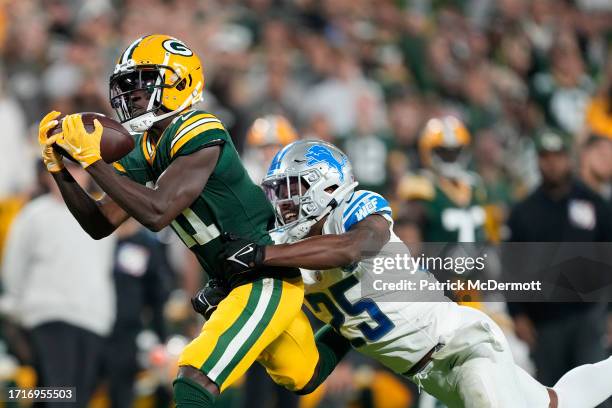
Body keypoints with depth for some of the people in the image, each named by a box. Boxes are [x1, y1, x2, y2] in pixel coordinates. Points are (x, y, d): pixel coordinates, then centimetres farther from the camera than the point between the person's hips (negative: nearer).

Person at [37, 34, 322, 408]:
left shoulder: (199, 136, -23)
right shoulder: (147, 152, 4)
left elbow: (156, 213, -33)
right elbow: (101, 224, 5)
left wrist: (93, 159, -30)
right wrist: (61, 170, -7)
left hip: (268, 279, -10)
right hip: (236, 281, 10)